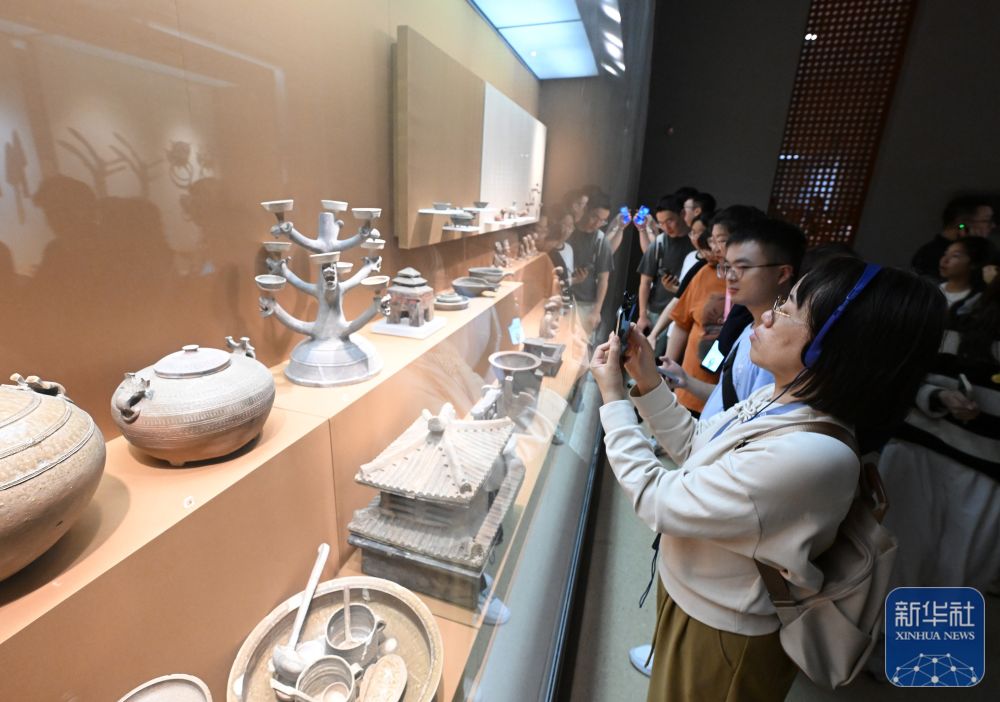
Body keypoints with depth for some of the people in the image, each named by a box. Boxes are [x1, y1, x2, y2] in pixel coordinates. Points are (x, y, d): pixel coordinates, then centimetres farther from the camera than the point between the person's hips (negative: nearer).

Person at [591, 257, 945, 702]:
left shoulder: (804, 458, -38)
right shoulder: (782, 399, -10)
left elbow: (656, 500, -30)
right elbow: (695, 448, 2)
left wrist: (614, 399, -22)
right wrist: (648, 380, -8)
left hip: (720, 633, -6)